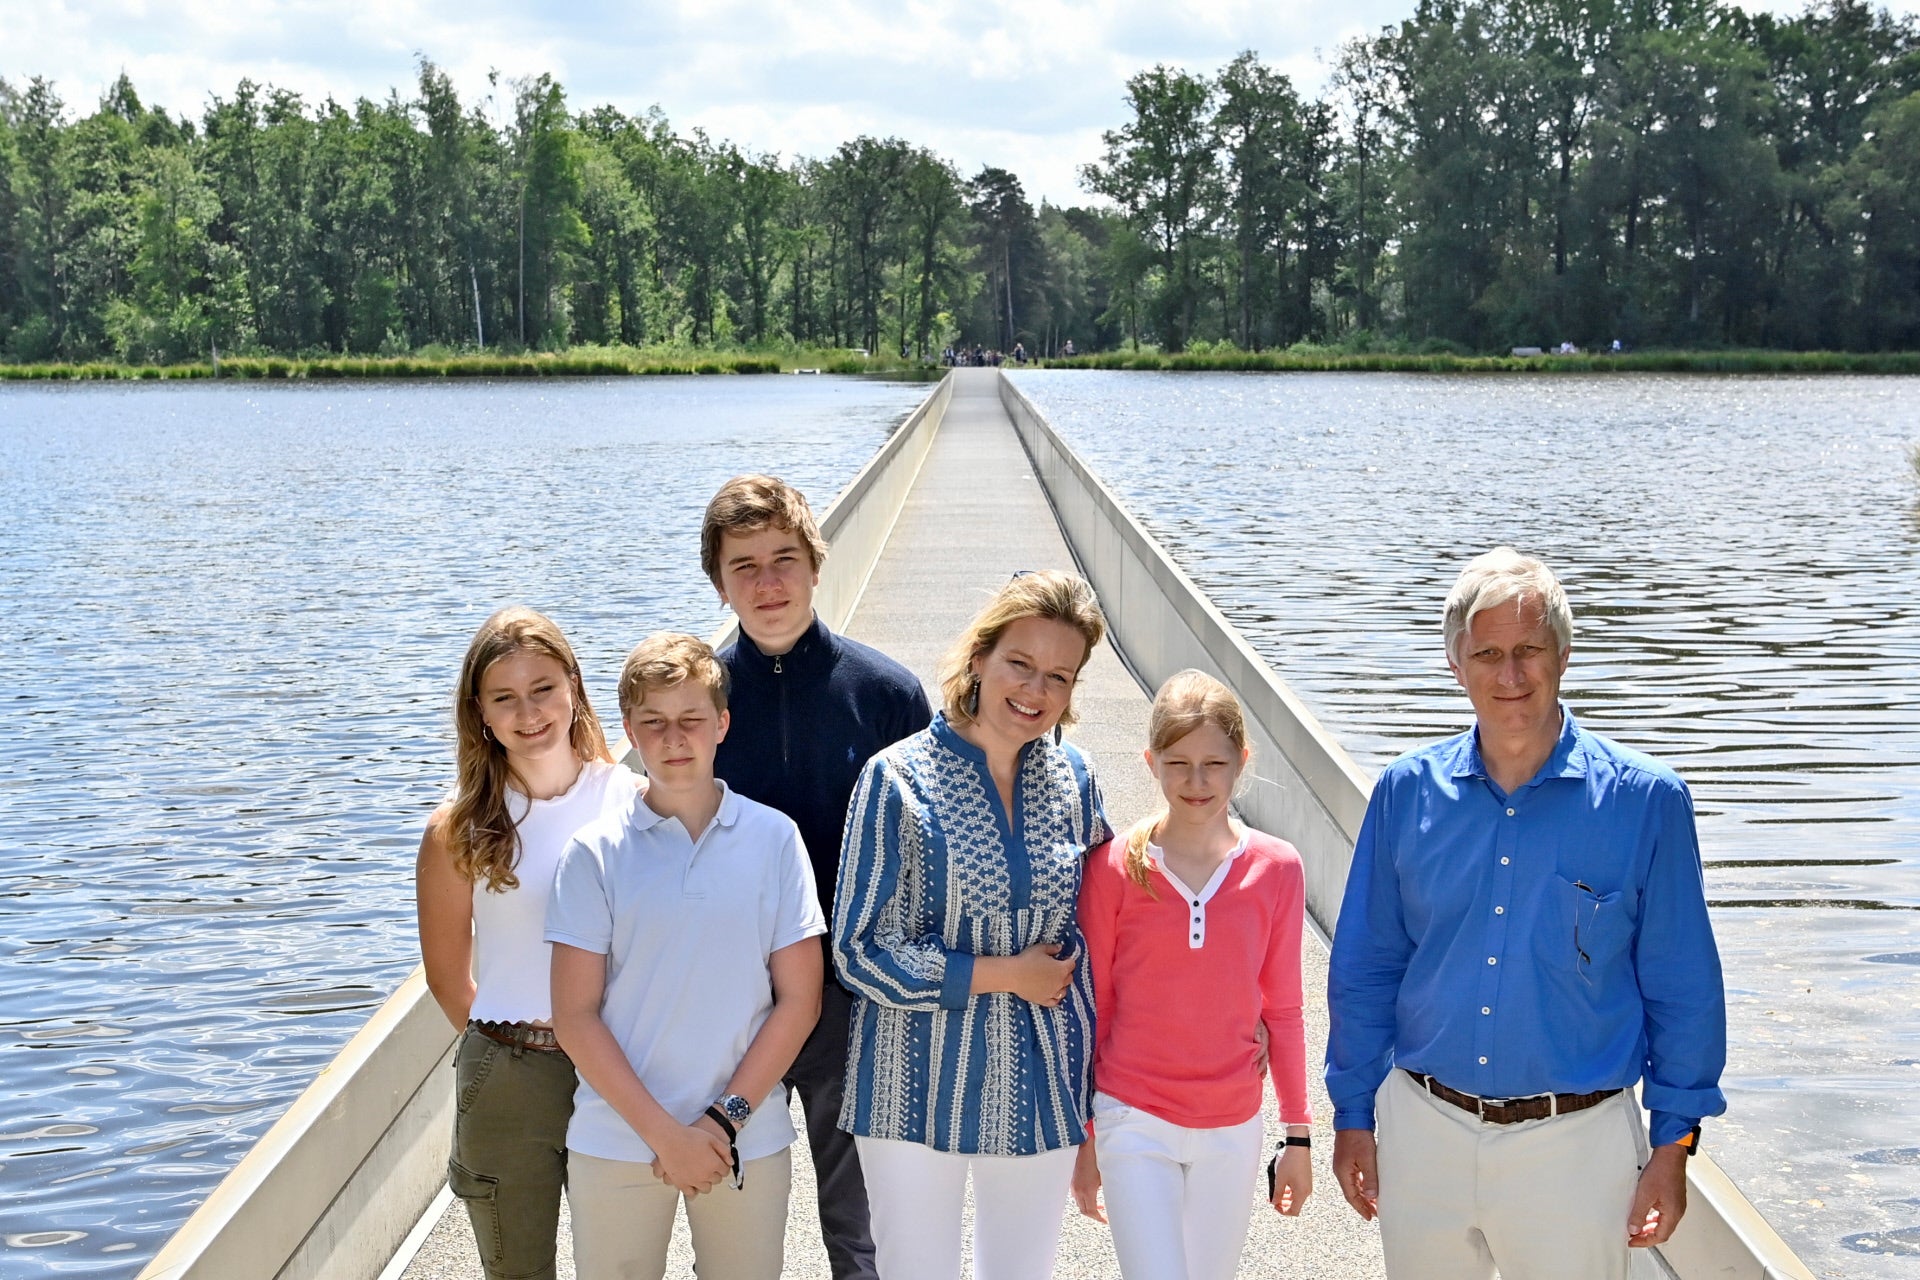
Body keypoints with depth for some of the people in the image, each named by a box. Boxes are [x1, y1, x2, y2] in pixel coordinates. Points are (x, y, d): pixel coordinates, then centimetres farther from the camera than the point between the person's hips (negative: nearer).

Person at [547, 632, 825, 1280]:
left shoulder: (773, 838, -1)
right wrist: (664, 1132, -10)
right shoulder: (594, 854, -3)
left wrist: (726, 1118, -8)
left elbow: (799, 997, -1)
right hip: (616, 1143, 0)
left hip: (749, 1143, 1)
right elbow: (575, 1016, -4)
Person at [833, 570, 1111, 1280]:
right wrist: (1003, 973, -15)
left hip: (1038, 1087, 4)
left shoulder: (1072, 778, 1)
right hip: (919, 1087, -4)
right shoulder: (897, 779, -12)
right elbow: (859, 951, -13)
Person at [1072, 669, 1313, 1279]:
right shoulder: (1114, 867, -8)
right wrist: (1084, 1137, 3)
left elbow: (1282, 1011, 5)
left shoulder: (1277, 869, -3)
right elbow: (1093, 1008, 0)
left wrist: (1297, 1135, 7)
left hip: (1232, 1130, 2)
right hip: (1133, 1121, -2)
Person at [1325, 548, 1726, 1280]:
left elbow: (1682, 990, -3)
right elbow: (1365, 968, 6)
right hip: (1422, 1130, 2)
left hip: (1575, 1144, -2)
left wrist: (1674, 1144, -2)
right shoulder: (1406, 793, -2)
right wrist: (1353, 1116, 6)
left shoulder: (1645, 801, -8)